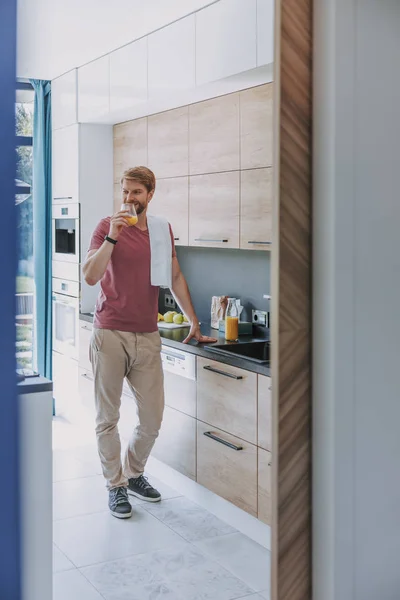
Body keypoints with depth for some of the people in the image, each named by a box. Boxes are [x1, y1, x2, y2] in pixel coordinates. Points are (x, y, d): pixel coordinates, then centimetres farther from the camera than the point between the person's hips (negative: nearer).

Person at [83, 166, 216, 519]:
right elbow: (90, 277, -14)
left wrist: (194, 323, 17)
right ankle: (115, 486, 19)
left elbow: (175, 278, 17)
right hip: (110, 334, -3)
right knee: (108, 418, 4)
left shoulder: (163, 230, 10)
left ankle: (134, 474, 29)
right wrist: (112, 238, -23)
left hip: (148, 337, 4)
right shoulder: (107, 227, -3)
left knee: (152, 418, 6)